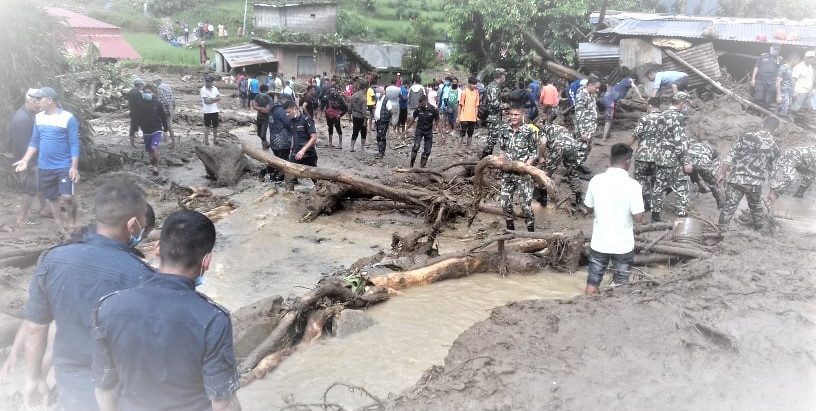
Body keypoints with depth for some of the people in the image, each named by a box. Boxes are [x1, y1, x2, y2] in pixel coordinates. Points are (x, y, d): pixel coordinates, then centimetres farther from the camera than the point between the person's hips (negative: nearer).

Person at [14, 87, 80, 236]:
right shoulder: (38, 118, 5)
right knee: (50, 198, 11)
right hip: (44, 167, 6)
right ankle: (61, 227, 25)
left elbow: (74, 144, -12)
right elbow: (34, 141, 12)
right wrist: (25, 160, 4)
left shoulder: (68, 118, -12)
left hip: (64, 166, -6)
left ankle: (72, 222, 11)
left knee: (67, 197, -15)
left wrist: (74, 167, -17)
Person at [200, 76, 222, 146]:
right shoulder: (203, 89, -10)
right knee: (207, 126, 4)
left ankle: (215, 140, 25)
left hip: (215, 110, 5)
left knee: (215, 126, 13)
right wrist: (215, 100, -8)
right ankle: (206, 141, 11)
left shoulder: (215, 88, 6)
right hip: (207, 111, -5)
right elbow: (206, 101, -17)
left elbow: (219, 98, -2)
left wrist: (211, 99, -16)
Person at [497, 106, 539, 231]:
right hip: (507, 172, 5)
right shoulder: (504, 129, 3)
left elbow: (534, 153, -4)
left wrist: (526, 165, -18)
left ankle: (531, 232, 9)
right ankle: (510, 230, 26)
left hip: (523, 173, -5)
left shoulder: (529, 131, -10)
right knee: (505, 203, 8)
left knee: (525, 203, -5)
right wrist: (501, 161, -3)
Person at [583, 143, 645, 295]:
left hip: (599, 242, 2)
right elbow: (638, 218, -15)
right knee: (620, 284, 15)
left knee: (592, 281, 15)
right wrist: (627, 210, 3)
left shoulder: (596, 180, -7)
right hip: (623, 245, -2)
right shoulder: (633, 185, -17)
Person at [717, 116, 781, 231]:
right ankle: (761, 229, 39)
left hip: (735, 179, -1)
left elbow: (730, 157, -3)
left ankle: (721, 231, 4)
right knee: (756, 206, 23)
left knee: (728, 207, 5)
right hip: (755, 183, 1)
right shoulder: (774, 148, 1)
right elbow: (772, 171, 9)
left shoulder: (746, 137, -2)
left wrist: (722, 174, 5)